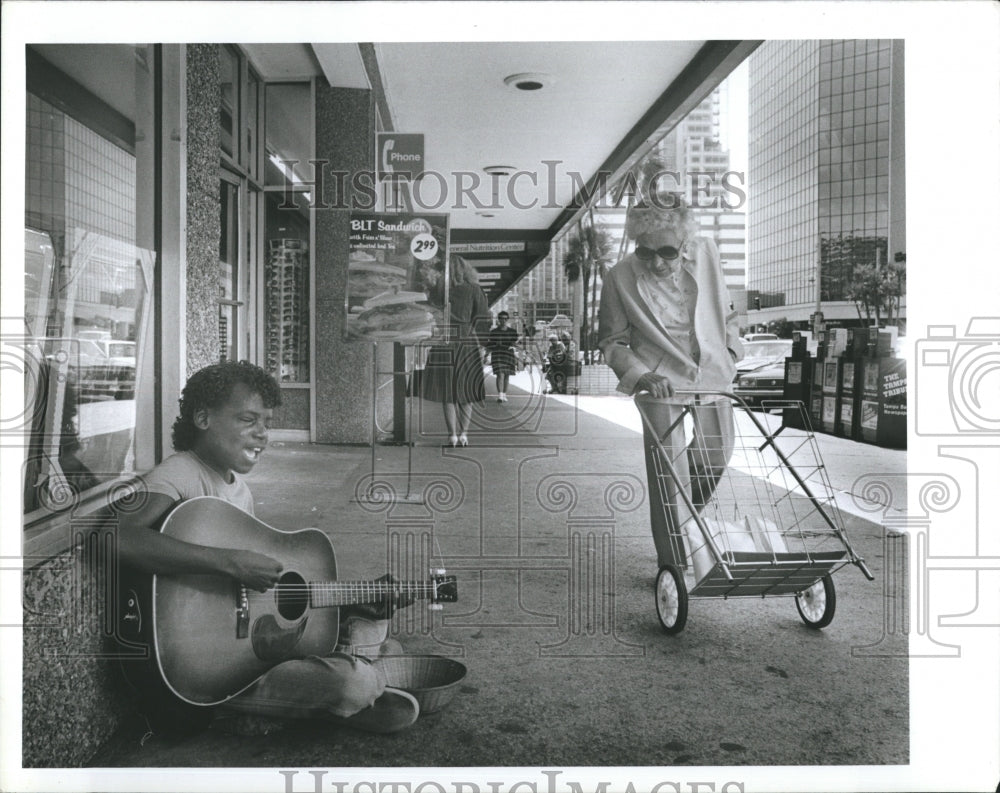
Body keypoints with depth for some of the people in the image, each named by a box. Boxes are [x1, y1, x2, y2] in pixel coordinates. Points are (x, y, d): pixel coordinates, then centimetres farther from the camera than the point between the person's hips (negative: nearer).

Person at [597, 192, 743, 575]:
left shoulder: (706, 253, -6)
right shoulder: (621, 277, -16)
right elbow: (611, 342, -7)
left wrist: (731, 348, 8)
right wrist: (641, 375, -22)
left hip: (712, 374, 5)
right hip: (661, 384, -5)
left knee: (718, 455, 18)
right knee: (669, 476, -5)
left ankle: (682, 515, 47)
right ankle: (674, 566, 9)